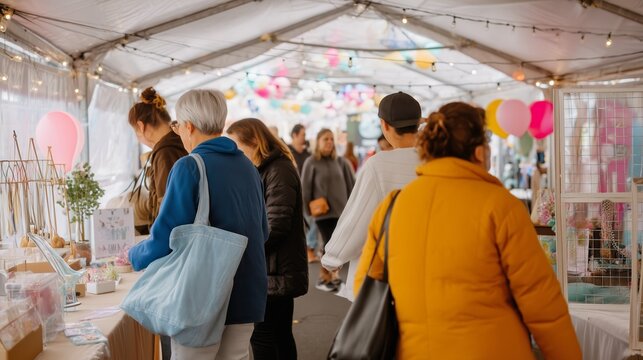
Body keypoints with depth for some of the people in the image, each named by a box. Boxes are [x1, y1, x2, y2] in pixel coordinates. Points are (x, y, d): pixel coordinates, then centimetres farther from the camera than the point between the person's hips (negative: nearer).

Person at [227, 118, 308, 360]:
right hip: (272, 270, 10)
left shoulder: (279, 171, -14)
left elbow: (275, 227, -21)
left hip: (276, 271, -10)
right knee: (279, 335, 14)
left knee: (263, 337, -5)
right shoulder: (263, 170, 17)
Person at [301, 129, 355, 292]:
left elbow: (350, 184, 10)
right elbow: (305, 188, -2)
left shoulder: (340, 162, 7)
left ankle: (330, 275, 21)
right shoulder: (311, 162, -4)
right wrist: (308, 208, -2)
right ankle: (323, 278, 8)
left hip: (341, 210, 4)